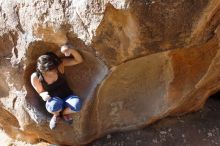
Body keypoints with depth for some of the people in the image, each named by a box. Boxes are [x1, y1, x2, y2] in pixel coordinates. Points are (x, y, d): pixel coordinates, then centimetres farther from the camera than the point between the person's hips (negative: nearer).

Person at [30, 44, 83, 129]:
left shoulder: (59, 64, -17)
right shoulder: (35, 77, -19)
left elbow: (79, 60, -20)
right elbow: (40, 92, -2)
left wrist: (71, 50, -39)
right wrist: (43, 95, -28)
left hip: (67, 97, 1)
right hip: (54, 100, -1)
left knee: (77, 104, -35)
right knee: (55, 105, -40)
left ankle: (64, 113, 5)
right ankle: (56, 114, 2)